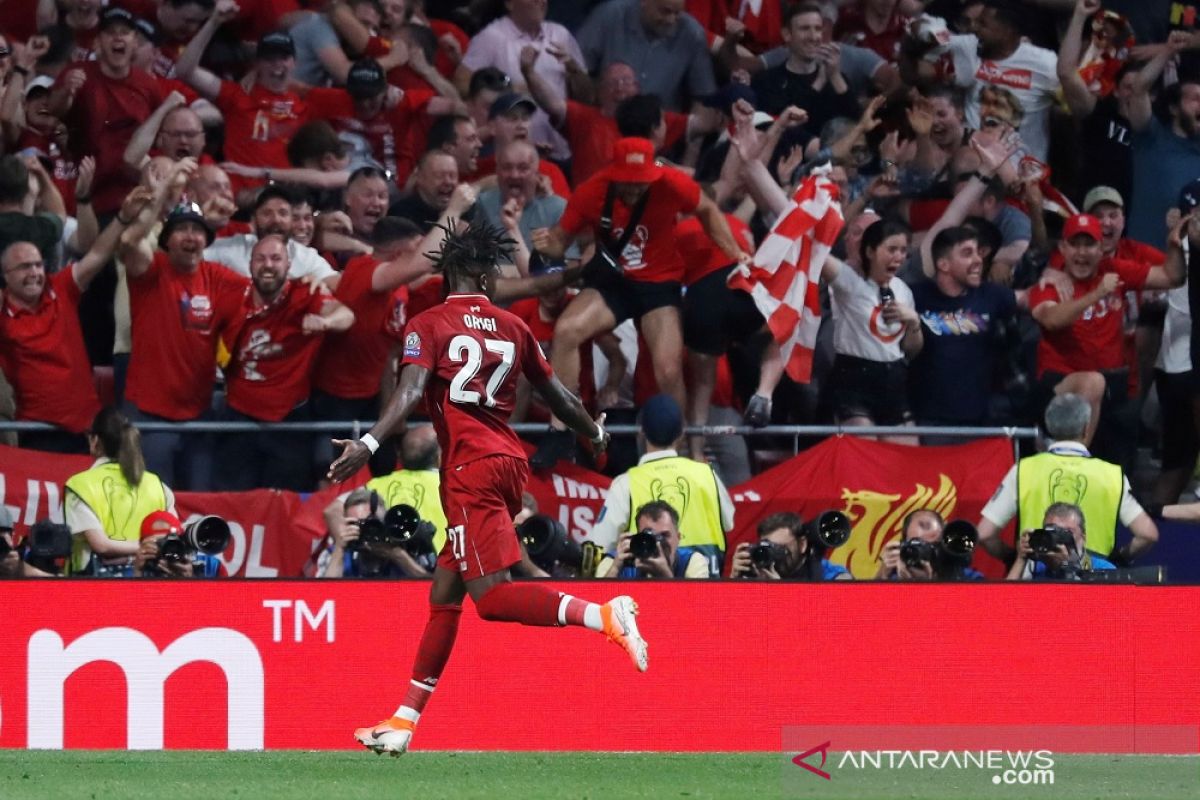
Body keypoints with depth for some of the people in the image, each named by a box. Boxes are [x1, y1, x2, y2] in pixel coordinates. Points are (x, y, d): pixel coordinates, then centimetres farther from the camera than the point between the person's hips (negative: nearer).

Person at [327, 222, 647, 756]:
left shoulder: (429, 326, -1)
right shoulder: (512, 328, 13)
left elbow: (411, 392, -17)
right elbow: (555, 393, 21)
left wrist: (369, 444, -26)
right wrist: (594, 434, 39)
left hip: (472, 467, -7)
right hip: (509, 460, 7)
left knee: (492, 595, -12)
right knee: (445, 591, 11)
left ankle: (605, 615, -29)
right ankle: (405, 720, 12)